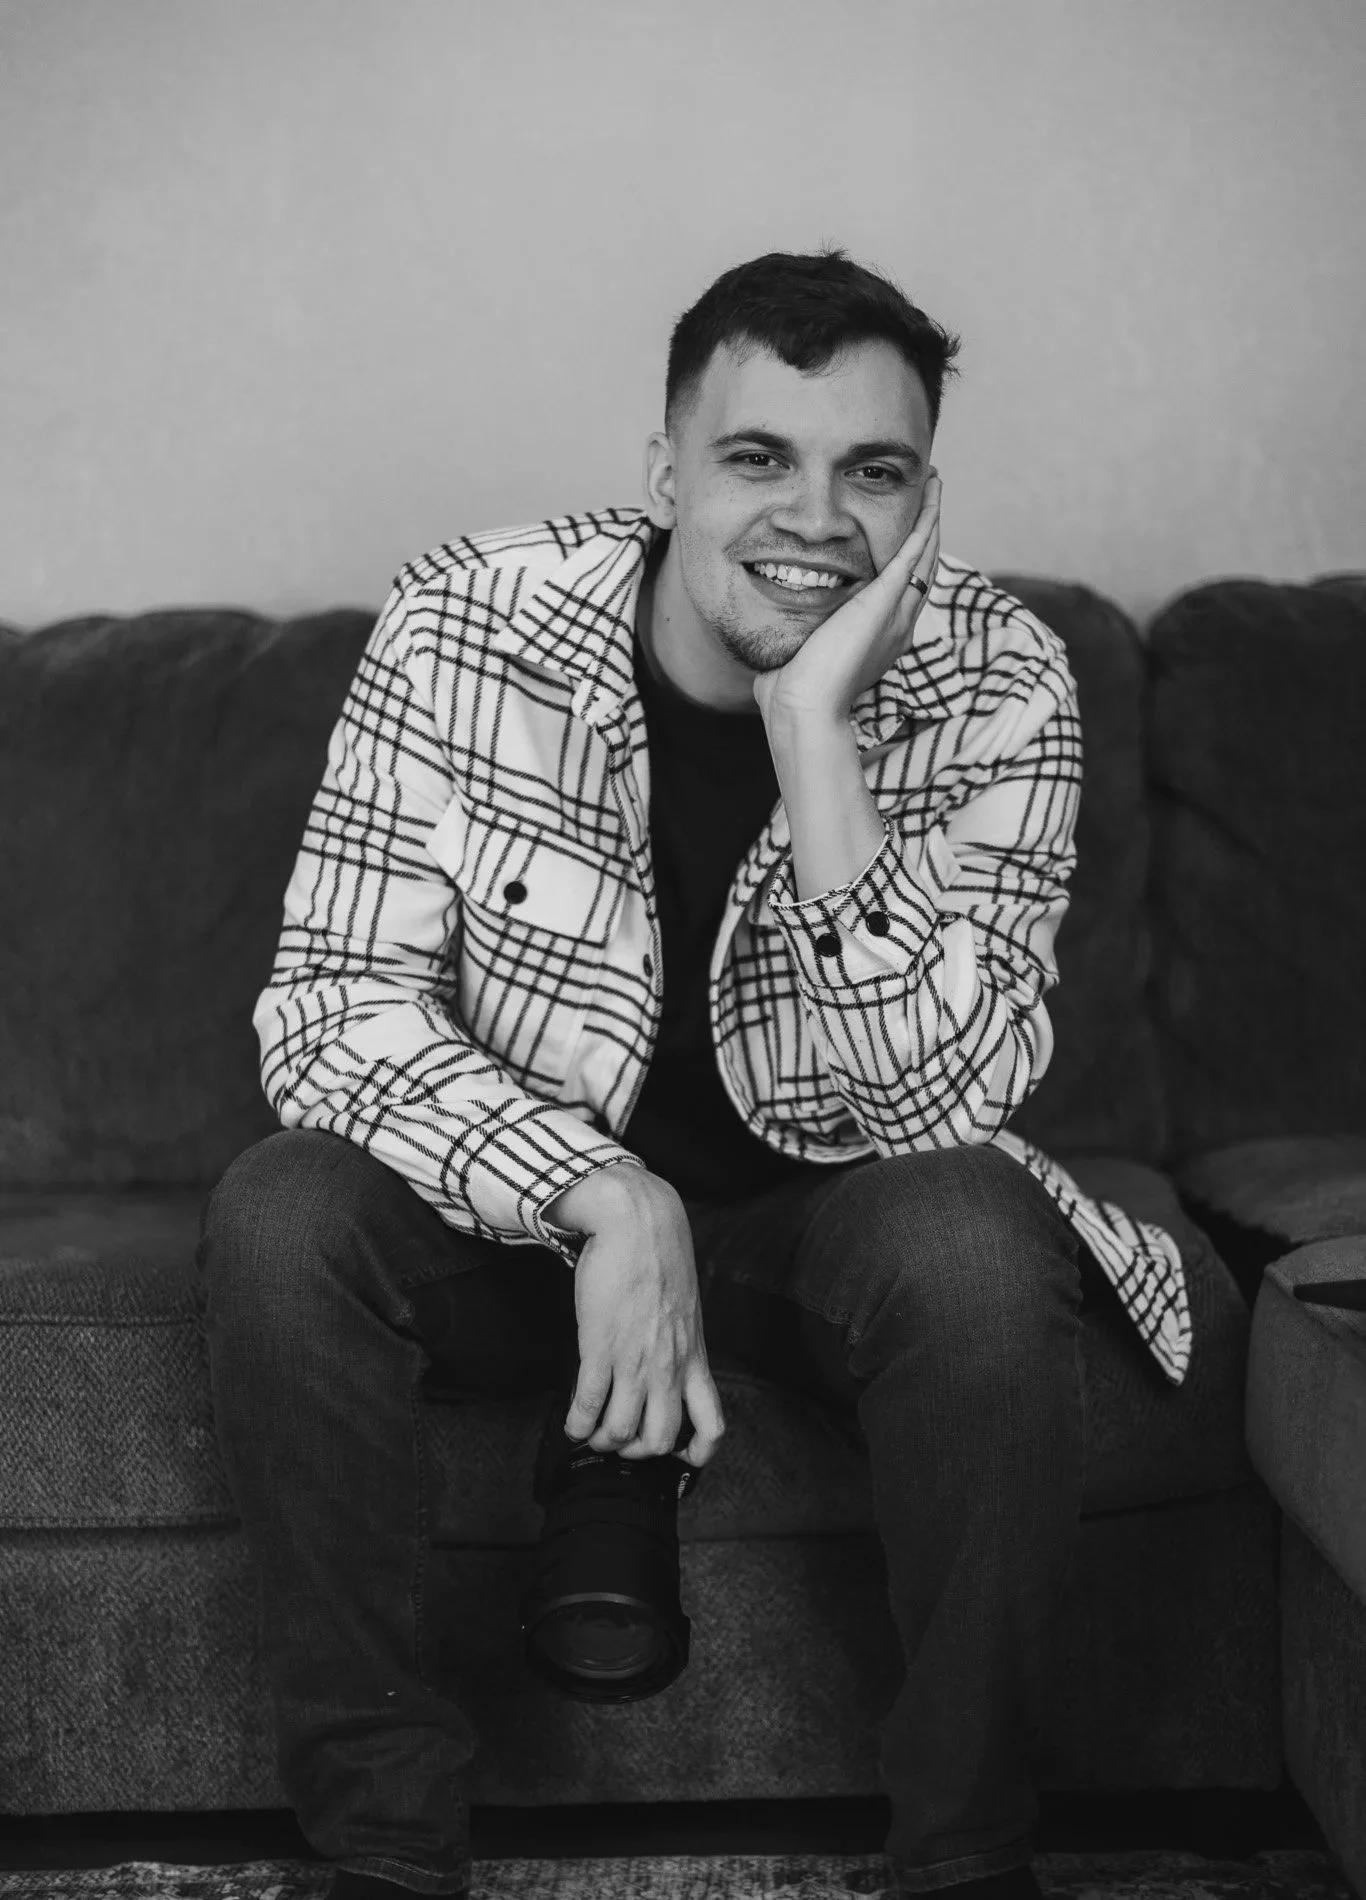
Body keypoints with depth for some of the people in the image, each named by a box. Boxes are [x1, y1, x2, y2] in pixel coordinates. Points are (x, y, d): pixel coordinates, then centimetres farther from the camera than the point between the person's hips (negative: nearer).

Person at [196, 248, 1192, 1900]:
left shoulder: (997, 687, -16)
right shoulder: (464, 629, -15)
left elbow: (932, 1110, -24)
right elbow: (329, 1001, -18)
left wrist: (815, 743, -34)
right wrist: (605, 1201, -33)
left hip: (830, 1207, 0)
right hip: (528, 1200, 1)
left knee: (976, 1250, -33)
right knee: (277, 1221, -28)